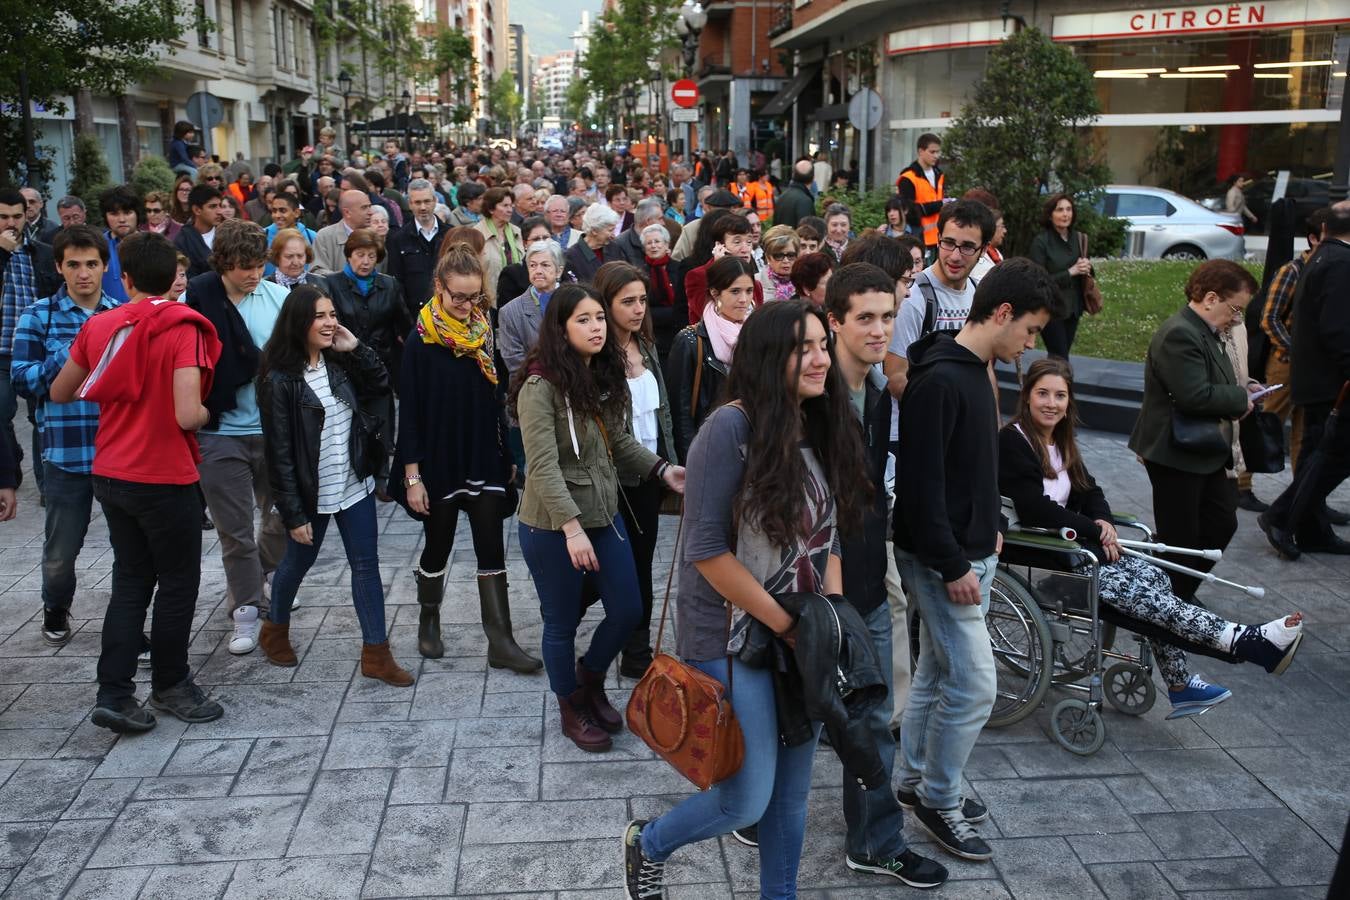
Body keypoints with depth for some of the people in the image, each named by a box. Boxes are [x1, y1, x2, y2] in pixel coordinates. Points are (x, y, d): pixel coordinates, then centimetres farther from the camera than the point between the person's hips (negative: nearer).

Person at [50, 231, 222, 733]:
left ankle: (114, 694, 13)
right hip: (164, 479, -6)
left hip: (110, 475, 6)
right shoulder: (184, 330, -15)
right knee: (178, 582, 11)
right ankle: (170, 685, 24)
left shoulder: (99, 326, 2)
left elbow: (59, 394, 13)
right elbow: (188, 415, -24)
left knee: (131, 580, 16)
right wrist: (208, 411, -2)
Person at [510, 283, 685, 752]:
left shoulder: (605, 376, 3)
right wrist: (571, 527, -31)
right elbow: (543, 466, -24)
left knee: (627, 610, 12)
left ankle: (590, 677, 41)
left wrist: (662, 469, -3)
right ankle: (572, 710, 34)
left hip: (604, 514, 7)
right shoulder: (541, 386, -19)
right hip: (552, 525, -7)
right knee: (563, 622, 10)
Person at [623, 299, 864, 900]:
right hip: (733, 641, -7)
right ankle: (647, 843, 28)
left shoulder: (821, 433, 4)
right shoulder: (733, 428, -19)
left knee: (792, 791, 16)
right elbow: (706, 549, -21)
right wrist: (787, 624, -16)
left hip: (804, 641, 7)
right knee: (747, 802, -1)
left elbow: (827, 537, 11)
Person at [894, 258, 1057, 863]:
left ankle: (916, 778, 33)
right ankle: (939, 799, 15)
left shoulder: (974, 370, 9)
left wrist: (985, 529, 16)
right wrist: (952, 566, -21)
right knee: (974, 685, -3)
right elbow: (921, 483, -24)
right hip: (943, 561, -10)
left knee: (937, 673, 19)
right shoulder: (938, 380, -22)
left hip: (969, 551, 10)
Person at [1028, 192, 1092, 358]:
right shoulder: (1040, 242, -12)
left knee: (1059, 357, 10)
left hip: (1073, 308, 6)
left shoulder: (1078, 238, 6)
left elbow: (1084, 269, 18)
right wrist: (1070, 272, -20)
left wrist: (1087, 268, -6)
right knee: (1060, 359, -8)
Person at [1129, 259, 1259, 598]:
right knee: (1180, 539, 0)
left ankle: (1182, 596, 26)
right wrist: (1241, 399, -14)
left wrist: (1239, 395, 6)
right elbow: (1195, 396, -29)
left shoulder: (1205, 332, 12)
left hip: (1205, 452, 11)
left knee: (1222, 523, 14)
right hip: (1177, 455, -11)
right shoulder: (1179, 335, -22)